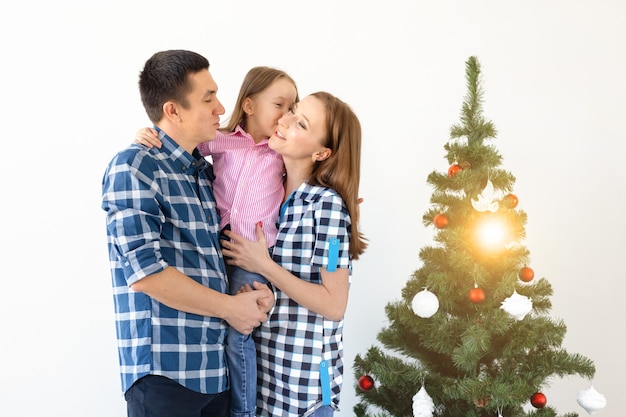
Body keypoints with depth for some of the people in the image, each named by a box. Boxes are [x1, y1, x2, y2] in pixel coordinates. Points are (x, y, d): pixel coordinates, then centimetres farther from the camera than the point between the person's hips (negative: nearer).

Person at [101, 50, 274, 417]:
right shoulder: (134, 167, -10)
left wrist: (257, 291, -2)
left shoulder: (208, 173, 12)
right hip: (165, 370, -7)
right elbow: (144, 271, -19)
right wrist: (230, 307, -12)